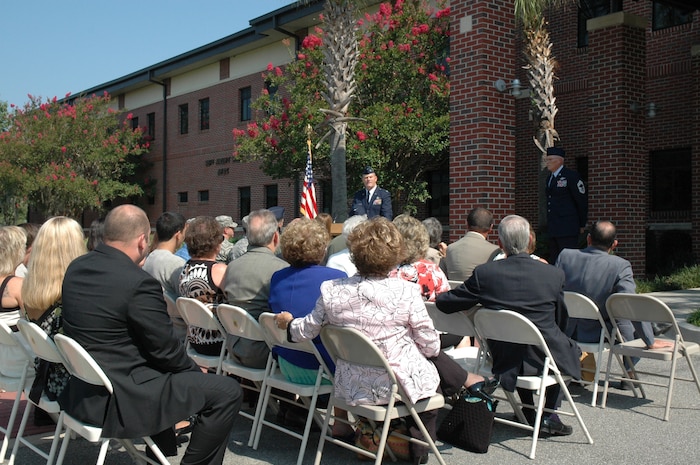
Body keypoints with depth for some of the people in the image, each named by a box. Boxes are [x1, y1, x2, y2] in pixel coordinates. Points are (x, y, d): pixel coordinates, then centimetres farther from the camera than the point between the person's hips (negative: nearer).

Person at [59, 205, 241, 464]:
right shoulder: (138, 282, -22)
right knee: (228, 392, -6)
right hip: (115, 398, -9)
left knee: (165, 369, 35)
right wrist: (196, 370, 6)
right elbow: (166, 349, -15)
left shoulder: (75, 268, 3)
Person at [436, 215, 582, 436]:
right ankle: (549, 415, 25)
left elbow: (446, 303, -6)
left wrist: (437, 296, 18)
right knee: (570, 349, 31)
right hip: (544, 357, -1)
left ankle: (529, 415, 40)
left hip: (504, 360, 2)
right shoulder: (554, 274, -12)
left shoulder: (484, 273, -14)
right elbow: (562, 320, 2)